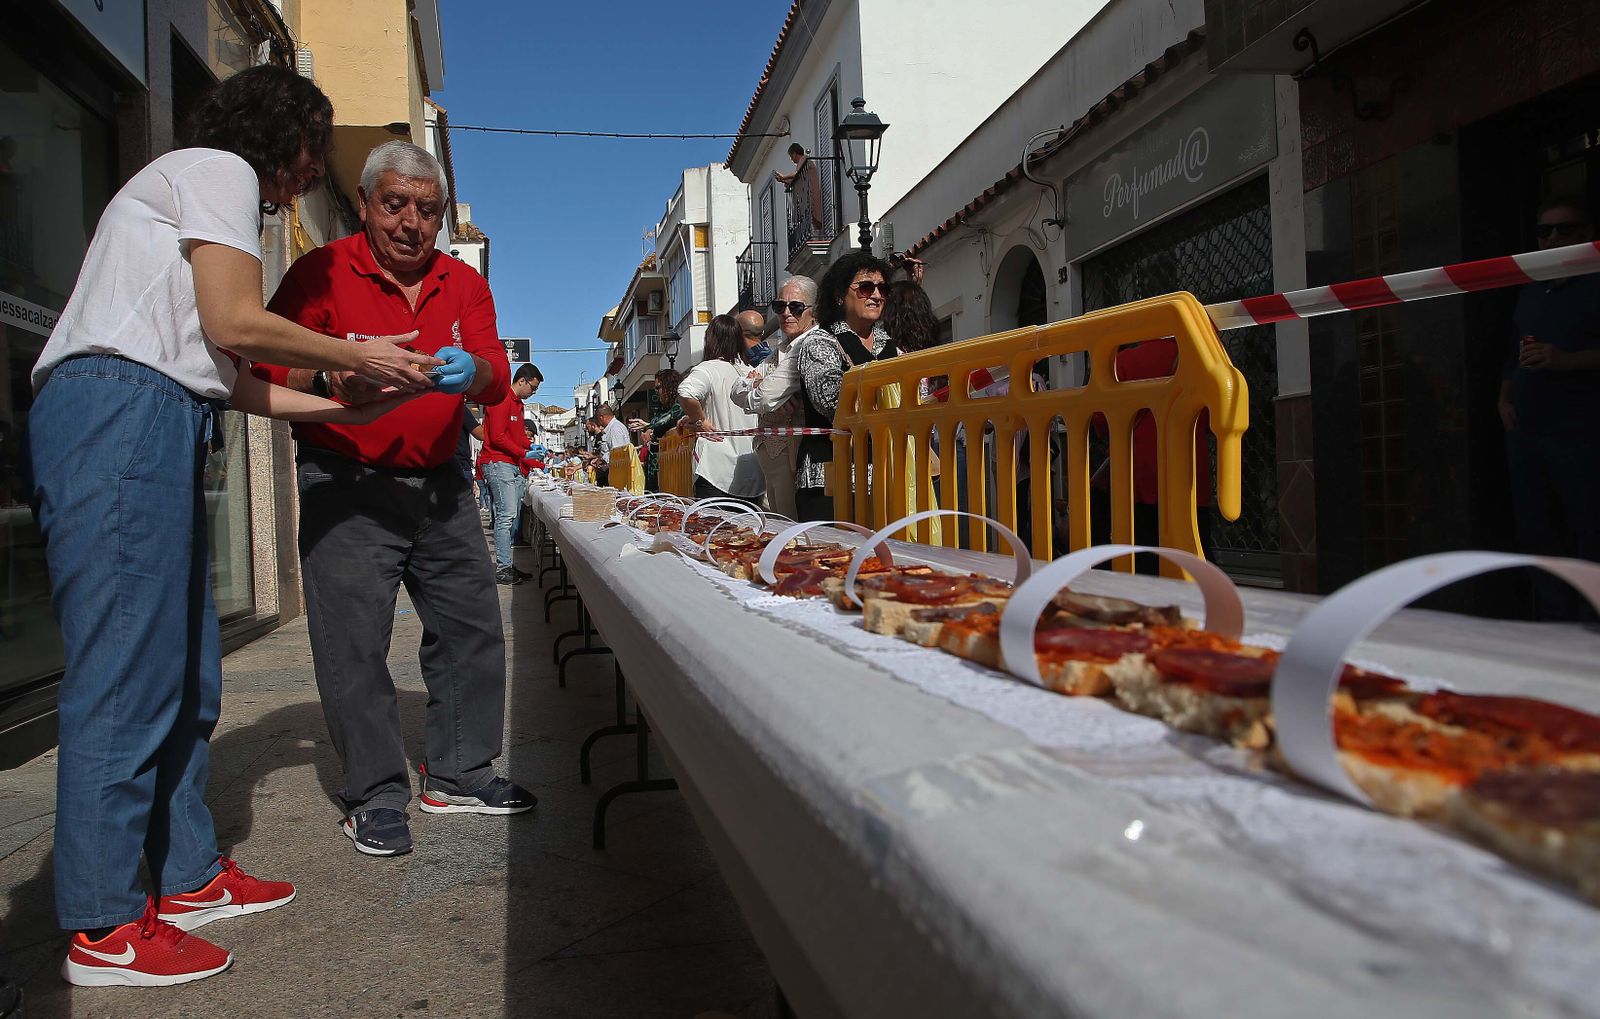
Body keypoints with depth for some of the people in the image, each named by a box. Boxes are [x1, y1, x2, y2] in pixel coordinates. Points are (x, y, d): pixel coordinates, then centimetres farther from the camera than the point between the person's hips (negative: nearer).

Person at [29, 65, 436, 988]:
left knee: (186, 673, 11)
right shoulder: (219, 169, 3)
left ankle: (191, 876, 21)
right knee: (128, 677, -9)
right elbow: (236, 326, -11)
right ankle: (105, 929, -2)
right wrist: (358, 356, 2)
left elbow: (229, 380, 23)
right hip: (123, 410, -10)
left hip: (155, 427, 10)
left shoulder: (202, 190, 31)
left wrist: (353, 411, 21)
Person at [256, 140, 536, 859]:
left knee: (471, 627, 7)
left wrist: (472, 371, -28)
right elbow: (264, 366, -11)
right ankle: (374, 796, 9)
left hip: (440, 483, 5)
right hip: (347, 486, -4)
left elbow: (496, 375, -4)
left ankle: (457, 773, 22)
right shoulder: (322, 272, -4)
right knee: (353, 643, -5)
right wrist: (331, 380, -32)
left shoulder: (464, 284, 8)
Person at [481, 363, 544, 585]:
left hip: (513, 466, 10)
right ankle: (503, 569, -9)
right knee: (506, 515, -12)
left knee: (512, 515, 7)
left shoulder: (518, 403, 22)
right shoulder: (502, 400, -10)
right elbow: (497, 437, -16)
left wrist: (531, 445, 9)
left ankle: (506, 565, 10)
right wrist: (524, 453, -12)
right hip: (499, 464, -10)